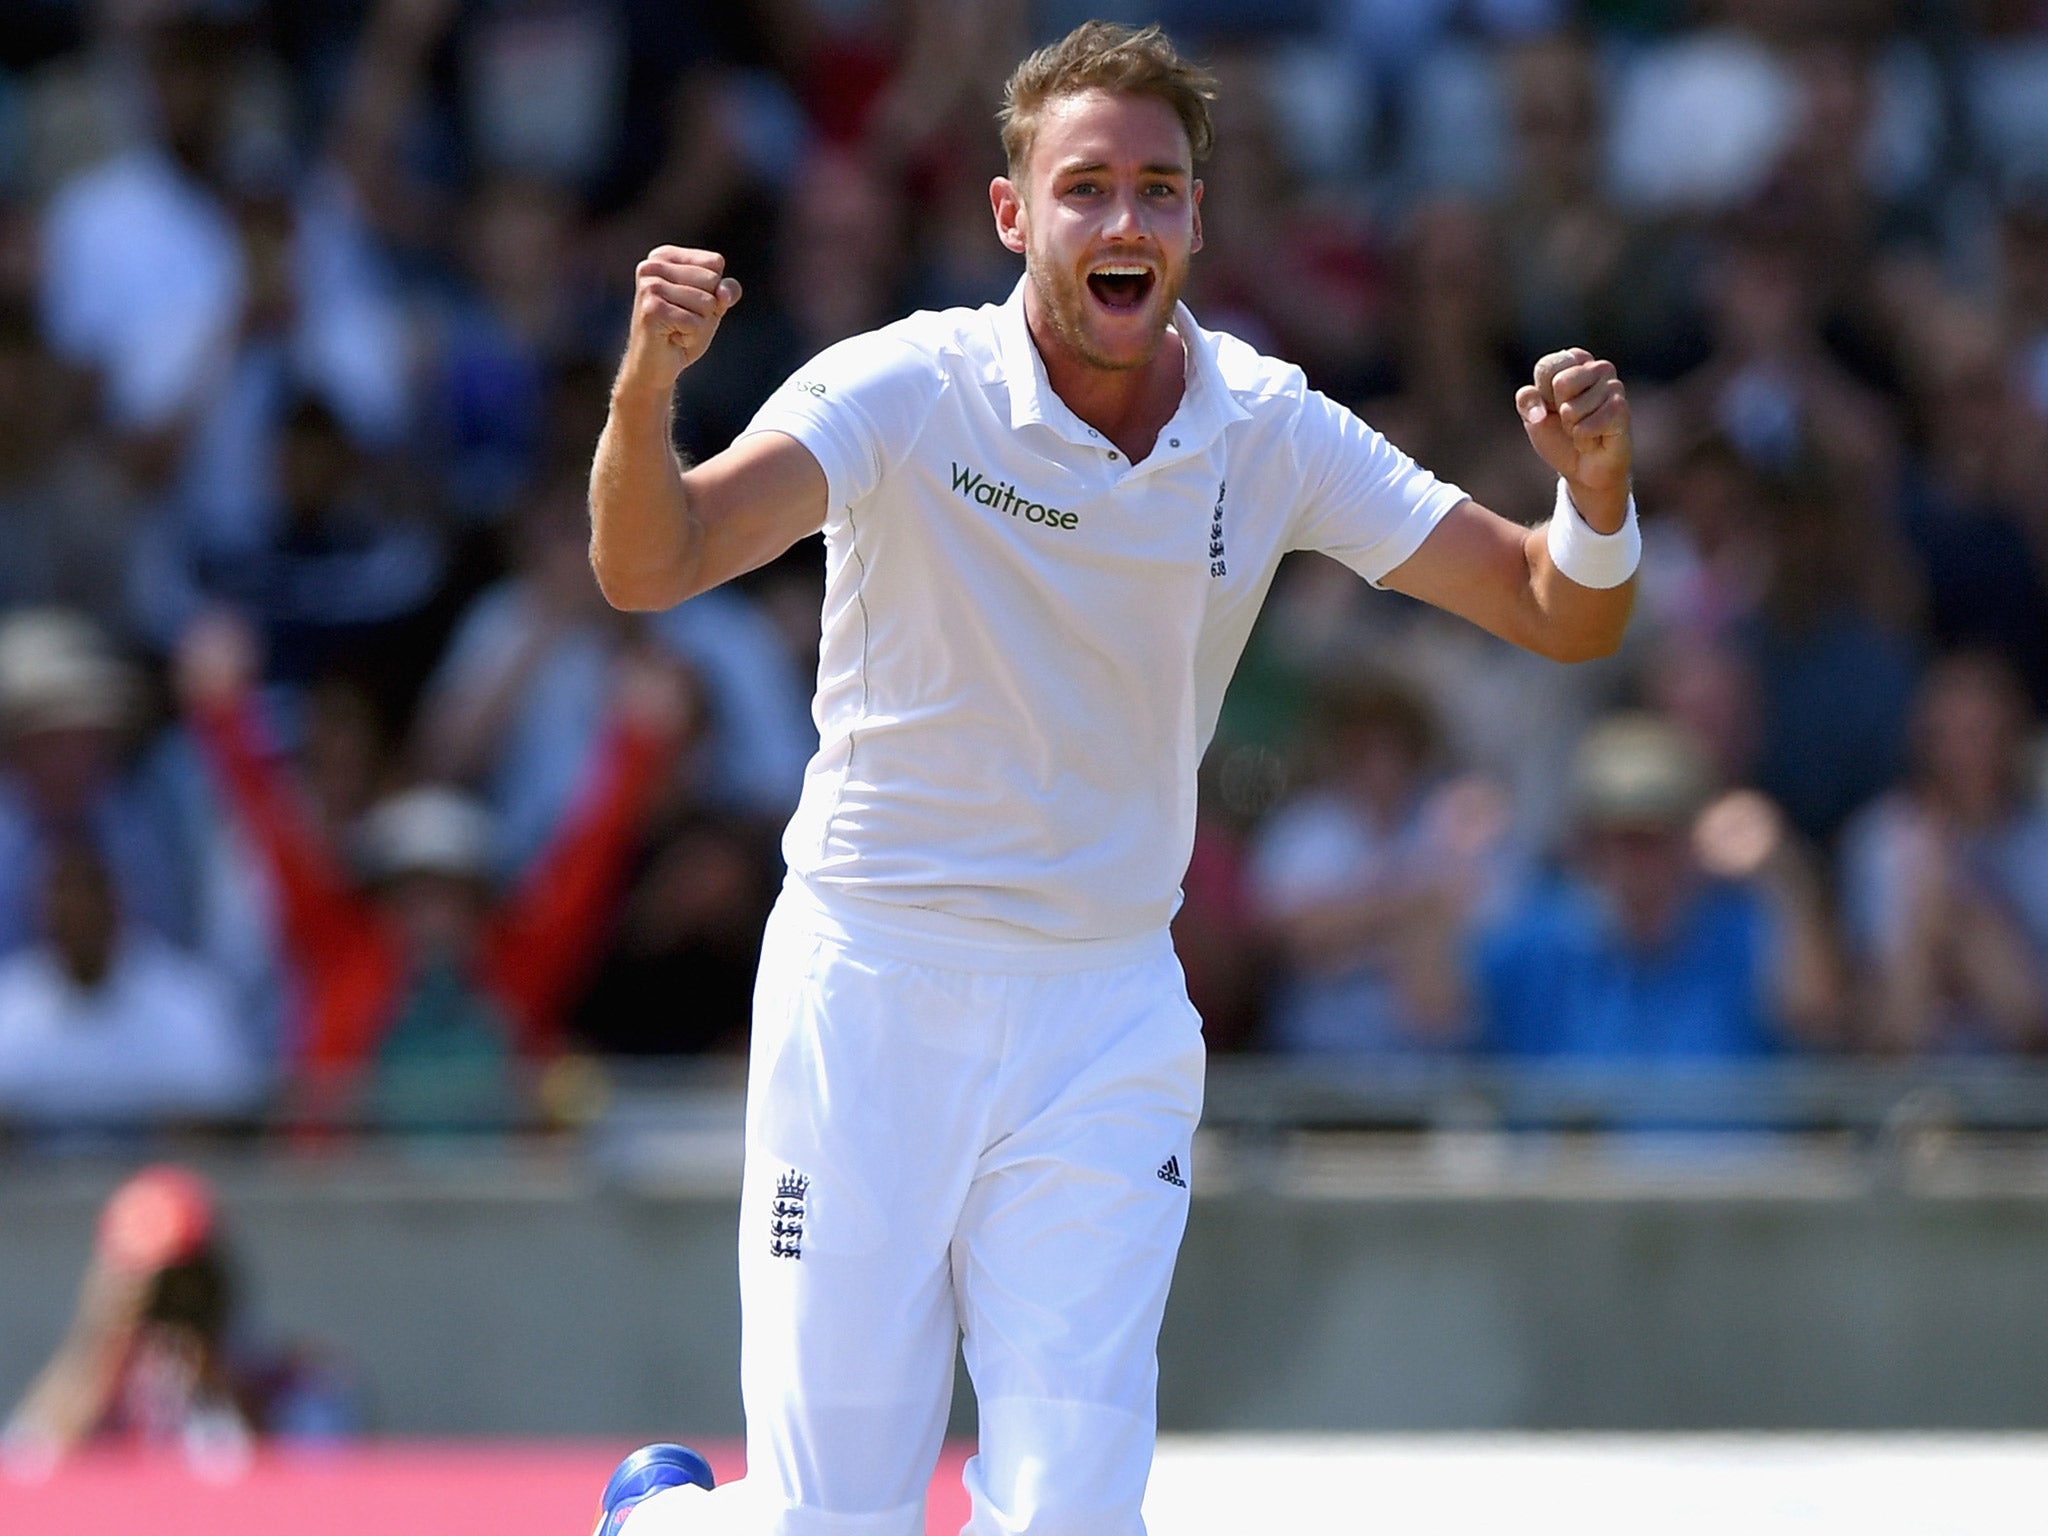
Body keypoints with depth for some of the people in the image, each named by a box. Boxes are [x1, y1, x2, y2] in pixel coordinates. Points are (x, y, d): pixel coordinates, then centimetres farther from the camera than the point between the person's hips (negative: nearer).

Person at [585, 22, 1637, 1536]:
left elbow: (1560, 613, 0)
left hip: (1107, 1028, 3)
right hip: (871, 997, -3)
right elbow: (647, 566, -25)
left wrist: (1597, 487, -22)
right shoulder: (906, 391, -12)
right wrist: (648, 383, -45)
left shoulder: (1272, 433, -2)